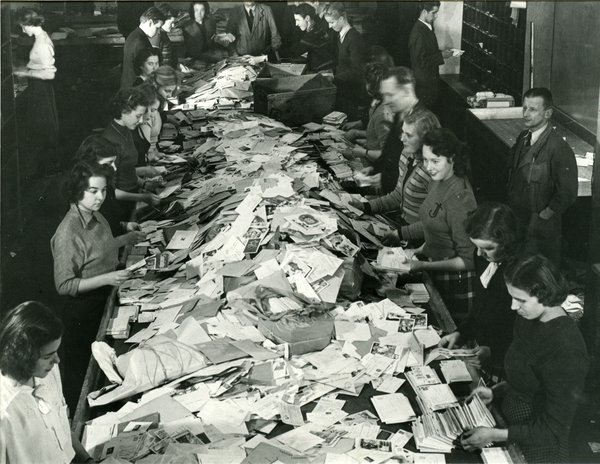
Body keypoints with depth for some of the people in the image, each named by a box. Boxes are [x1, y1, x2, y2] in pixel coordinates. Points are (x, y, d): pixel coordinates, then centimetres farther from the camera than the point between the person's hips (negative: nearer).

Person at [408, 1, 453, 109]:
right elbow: (420, 61, -24)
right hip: (423, 83, -10)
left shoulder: (428, 27, 9)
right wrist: (441, 56, -18)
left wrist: (442, 52, 4)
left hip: (431, 80, 10)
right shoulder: (418, 32, -22)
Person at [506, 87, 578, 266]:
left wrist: (542, 217, -15)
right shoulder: (523, 138, 3)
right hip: (517, 222, 7)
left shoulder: (559, 149, -21)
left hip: (541, 231, -7)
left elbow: (567, 194, -21)